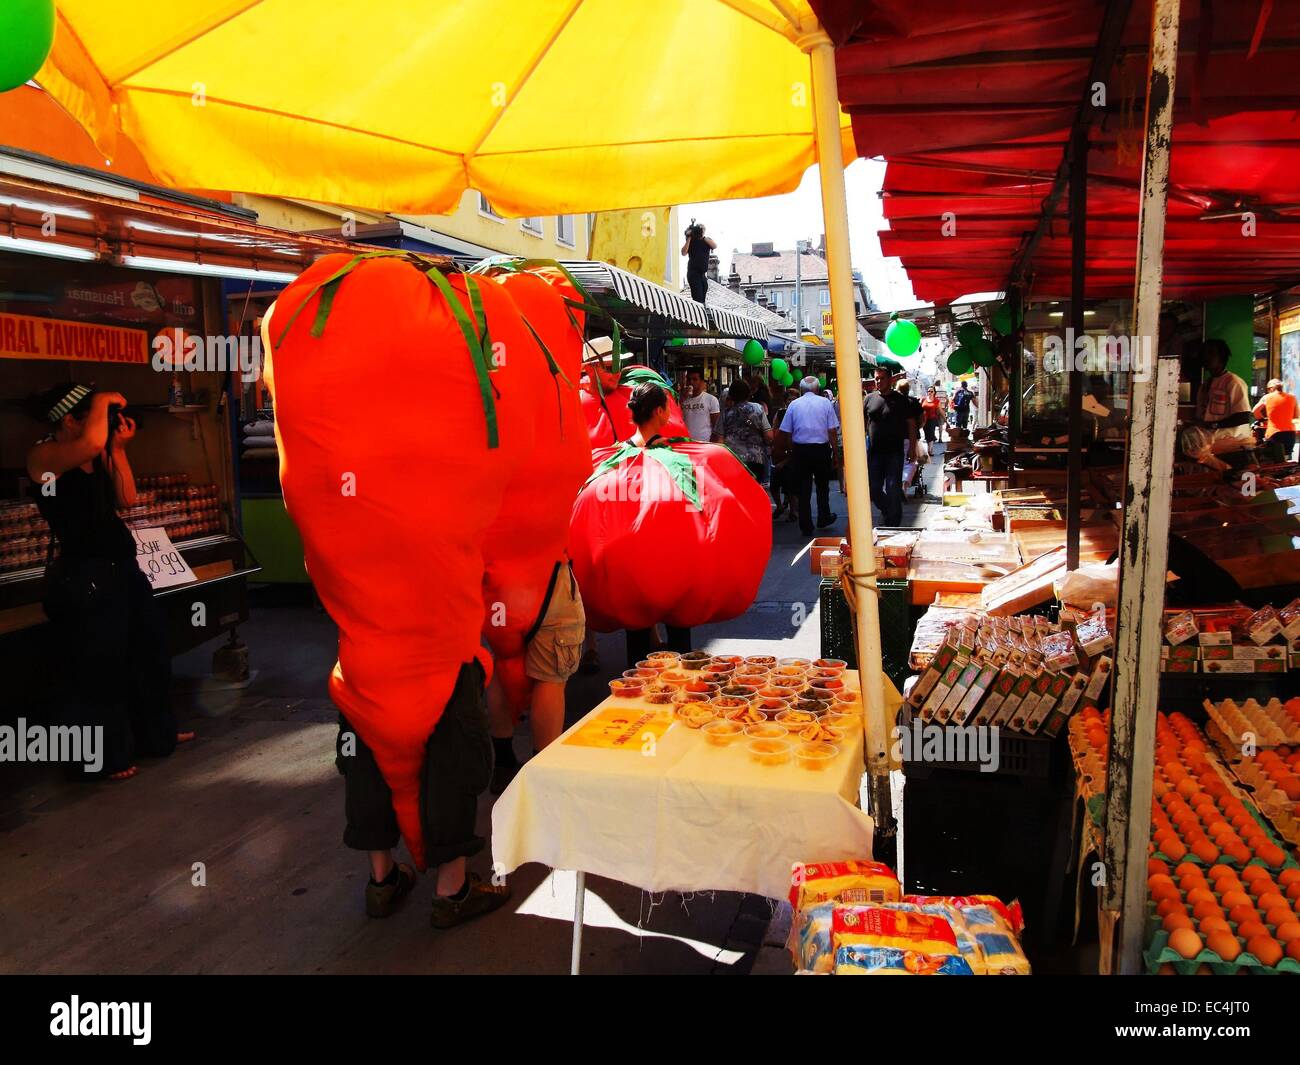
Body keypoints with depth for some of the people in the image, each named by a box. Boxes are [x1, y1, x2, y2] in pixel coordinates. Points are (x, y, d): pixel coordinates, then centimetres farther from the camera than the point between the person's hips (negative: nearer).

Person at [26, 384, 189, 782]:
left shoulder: (98, 457, 10)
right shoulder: (44, 455, -14)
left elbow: (127, 500, 7)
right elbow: (92, 442, -34)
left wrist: (119, 447, 3)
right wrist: (103, 403, -17)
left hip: (121, 568, 9)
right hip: (84, 577, -9)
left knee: (149, 648, 20)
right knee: (99, 668, 1)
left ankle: (155, 734, 37)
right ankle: (102, 759, 17)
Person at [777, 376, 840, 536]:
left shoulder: (794, 405, 2)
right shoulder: (825, 403, 0)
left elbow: (785, 433, 0)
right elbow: (833, 431, -4)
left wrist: (791, 450, 12)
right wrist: (835, 452, 4)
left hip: (800, 450, 0)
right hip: (822, 449, 0)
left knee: (803, 489, 5)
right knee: (822, 485, 19)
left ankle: (806, 527, 7)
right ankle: (823, 518, 27)